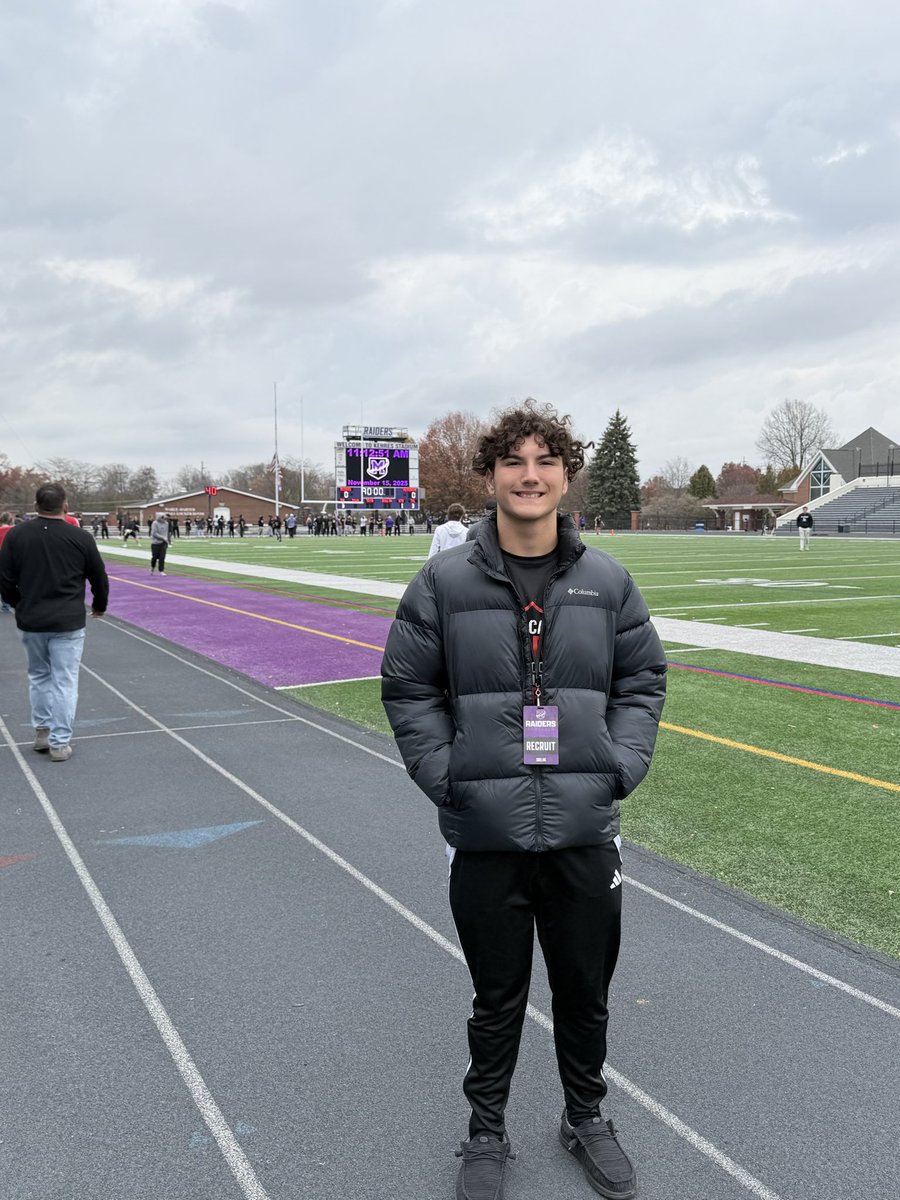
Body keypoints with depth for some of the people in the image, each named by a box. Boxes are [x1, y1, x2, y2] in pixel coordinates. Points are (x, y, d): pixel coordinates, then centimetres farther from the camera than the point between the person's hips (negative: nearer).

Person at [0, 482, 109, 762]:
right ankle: (59, 743, 4)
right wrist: (99, 605, 23)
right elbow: (99, 578, 3)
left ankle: (42, 732, 26)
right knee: (65, 682, 2)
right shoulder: (80, 537, -7)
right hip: (68, 623, -3)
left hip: (30, 622, 3)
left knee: (38, 676, 20)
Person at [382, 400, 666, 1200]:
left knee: (586, 993, 19)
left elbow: (644, 676, 9)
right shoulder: (444, 582, -6)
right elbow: (406, 688, 0)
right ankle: (487, 1133, 39)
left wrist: (623, 765, -2)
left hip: (586, 831, 2)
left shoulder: (608, 581, 0)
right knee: (497, 999, 15)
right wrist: (444, 774, -9)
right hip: (485, 835, -2)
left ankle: (587, 1119, 45)